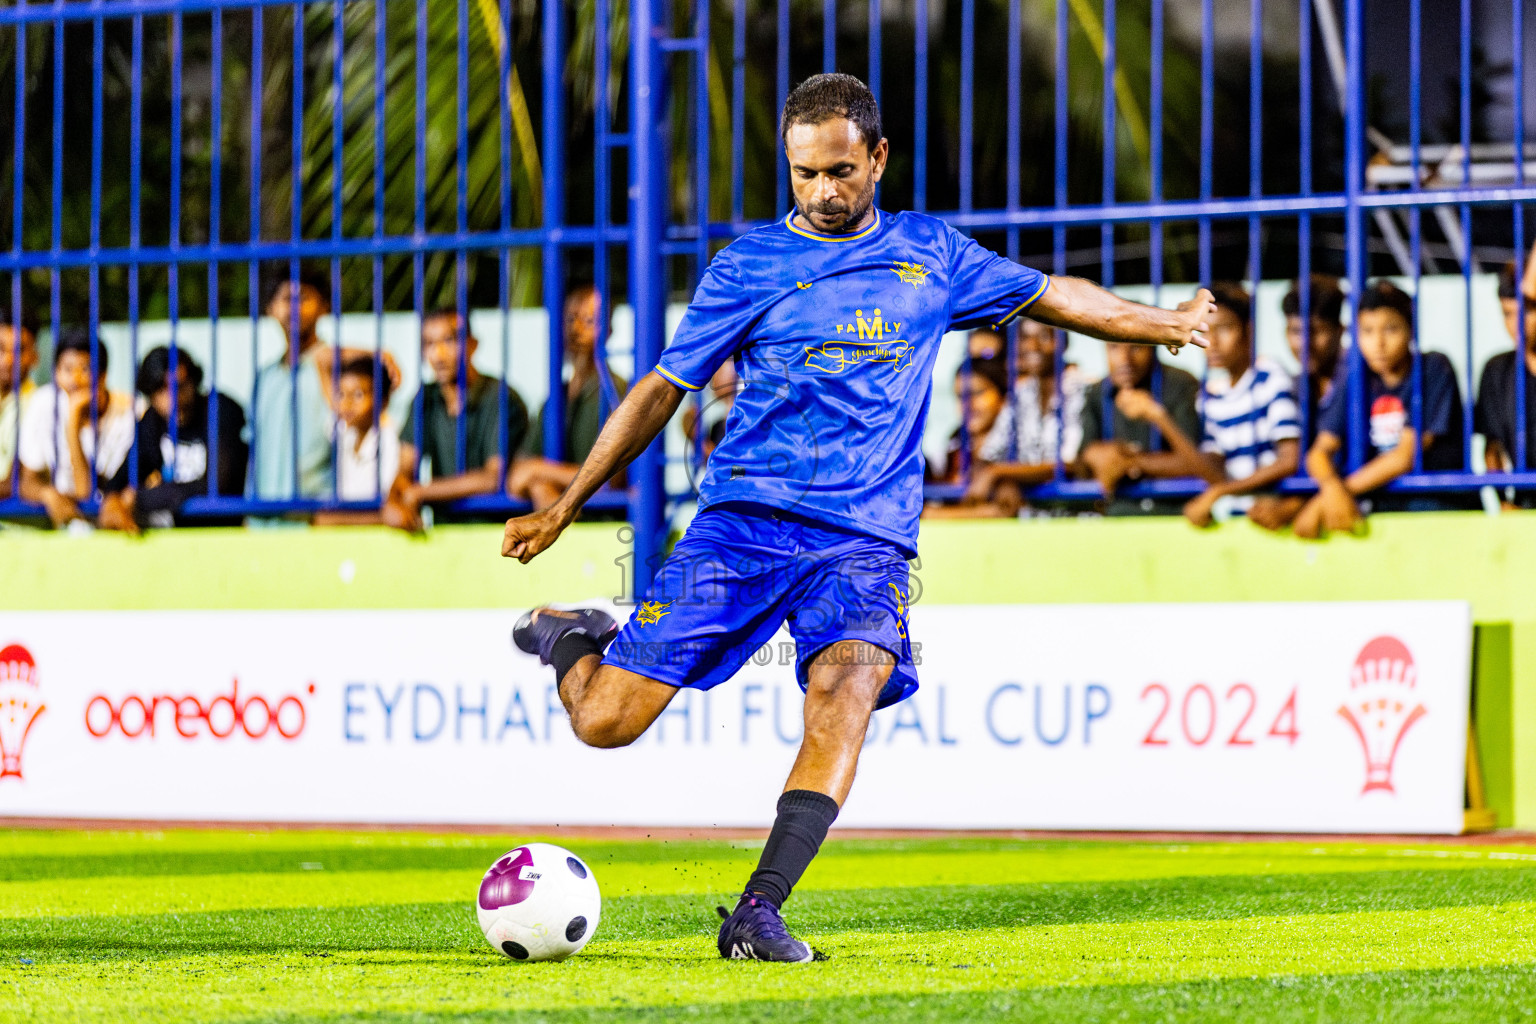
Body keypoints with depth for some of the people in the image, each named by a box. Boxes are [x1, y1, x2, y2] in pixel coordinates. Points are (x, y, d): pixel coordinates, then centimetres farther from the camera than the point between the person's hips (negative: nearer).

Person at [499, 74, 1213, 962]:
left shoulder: (931, 255, 13)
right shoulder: (750, 266, 5)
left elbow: (1048, 294, 28)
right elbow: (664, 389, 11)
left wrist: (1161, 323, 37)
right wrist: (566, 506, 10)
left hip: (866, 539, 1)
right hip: (743, 519, -1)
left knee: (851, 683, -31)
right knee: (606, 723, -9)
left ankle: (759, 912, -36)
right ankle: (572, 640, 28)